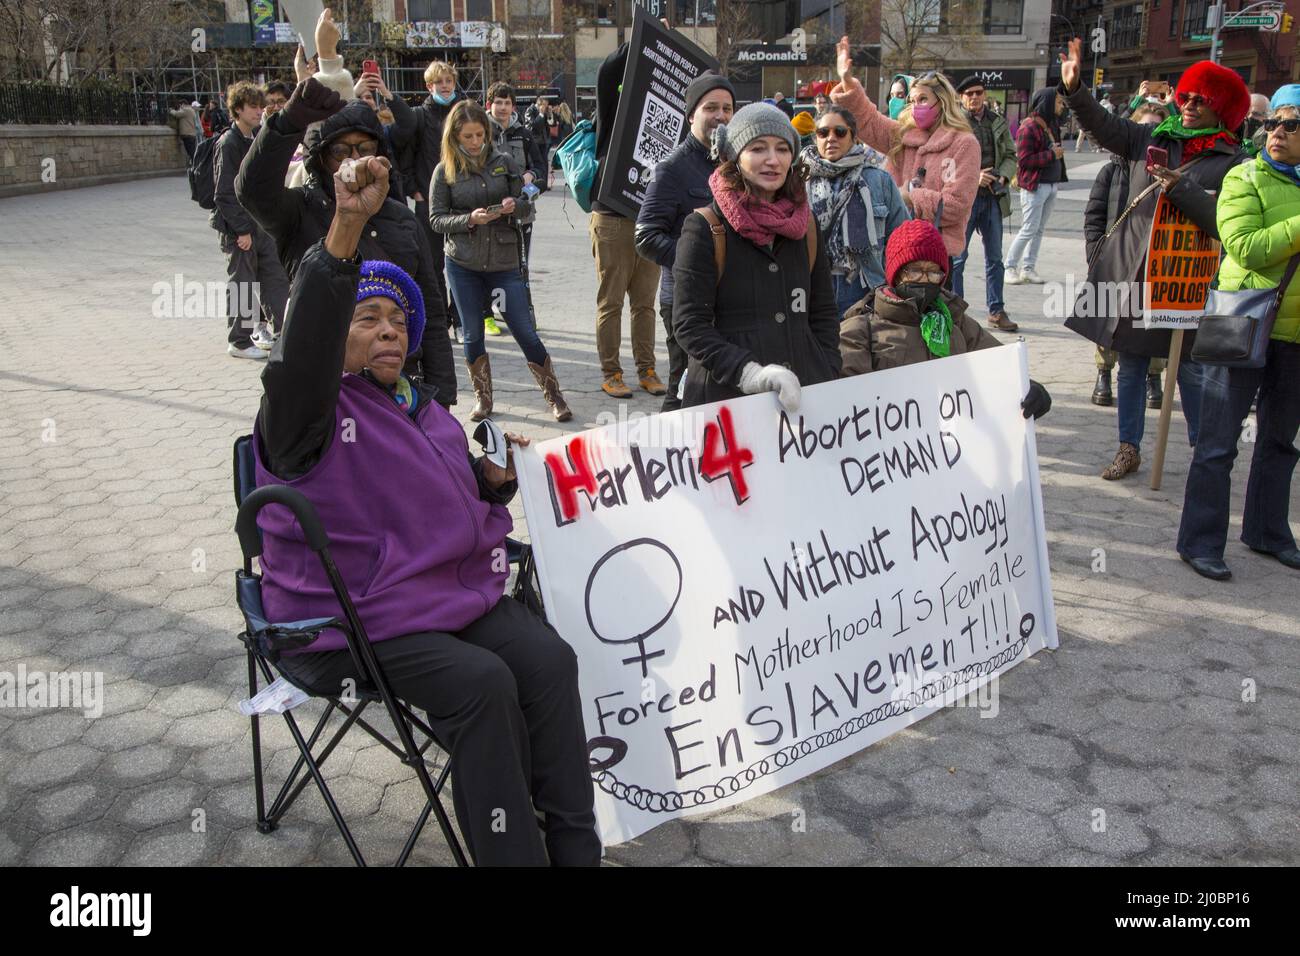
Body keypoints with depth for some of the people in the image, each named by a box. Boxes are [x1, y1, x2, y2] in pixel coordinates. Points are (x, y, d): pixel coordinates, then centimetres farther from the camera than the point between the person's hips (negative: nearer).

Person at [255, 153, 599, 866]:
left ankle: (575, 848, -5)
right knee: (482, 682, -26)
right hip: (352, 616, -6)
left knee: (550, 659, -15)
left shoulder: (419, 406, 18)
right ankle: (514, 855, -9)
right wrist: (346, 230, -43)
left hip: (454, 588, 7)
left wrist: (491, 478, 3)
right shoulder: (306, 409, -6)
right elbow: (307, 340, -30)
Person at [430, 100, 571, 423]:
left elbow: (527, 205, 7)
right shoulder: (445, 171, 0)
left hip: (505, 261, 0)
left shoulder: (503, 161, 3)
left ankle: (554, 397, 11)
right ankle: (483, 398, 25)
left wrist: (514, 206, -16)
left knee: (526, 333, 0)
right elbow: (436, 219, -1)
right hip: (463, 265, 1)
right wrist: (469, 219, -18)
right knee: (473, 335, 9)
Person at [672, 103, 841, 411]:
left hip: (804, 394, 4)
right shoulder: (704, 228, -3)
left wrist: (827, 379, 2)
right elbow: (689, 324, -9)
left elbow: (824, 313, 17)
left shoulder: (805, 225, 12)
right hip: (724, 394, -4)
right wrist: (749, 372, -22)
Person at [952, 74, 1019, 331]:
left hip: (993, 197, 5)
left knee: (995, 258, 10)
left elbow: (1010, 155, 12)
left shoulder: (998, 122, 10)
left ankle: (996, 311, 19)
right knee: (957, 257, 2)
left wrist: (1002, 176, -7)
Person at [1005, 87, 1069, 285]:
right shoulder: (1029, 128, -15)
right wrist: (1051, 155, -17)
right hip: (1035, 186, -9)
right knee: (1029, 230, -6)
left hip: (1051, 185, 9)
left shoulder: (1052, 124, 12)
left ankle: (1028, 268, 16)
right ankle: (1010, 267, 5)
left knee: (1040, 229, 10)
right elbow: (1023, 159, -19)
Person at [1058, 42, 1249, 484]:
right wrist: (1074, 89, -5)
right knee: (1130, 364, 11)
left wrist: (1180, 186, -23)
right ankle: (1129, 447, 23)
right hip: (1131, 269, 4)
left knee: (1190, 369, 2)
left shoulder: (1232, 162, -4)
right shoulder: (1152, 139, 8)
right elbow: (1103, 125, 8)